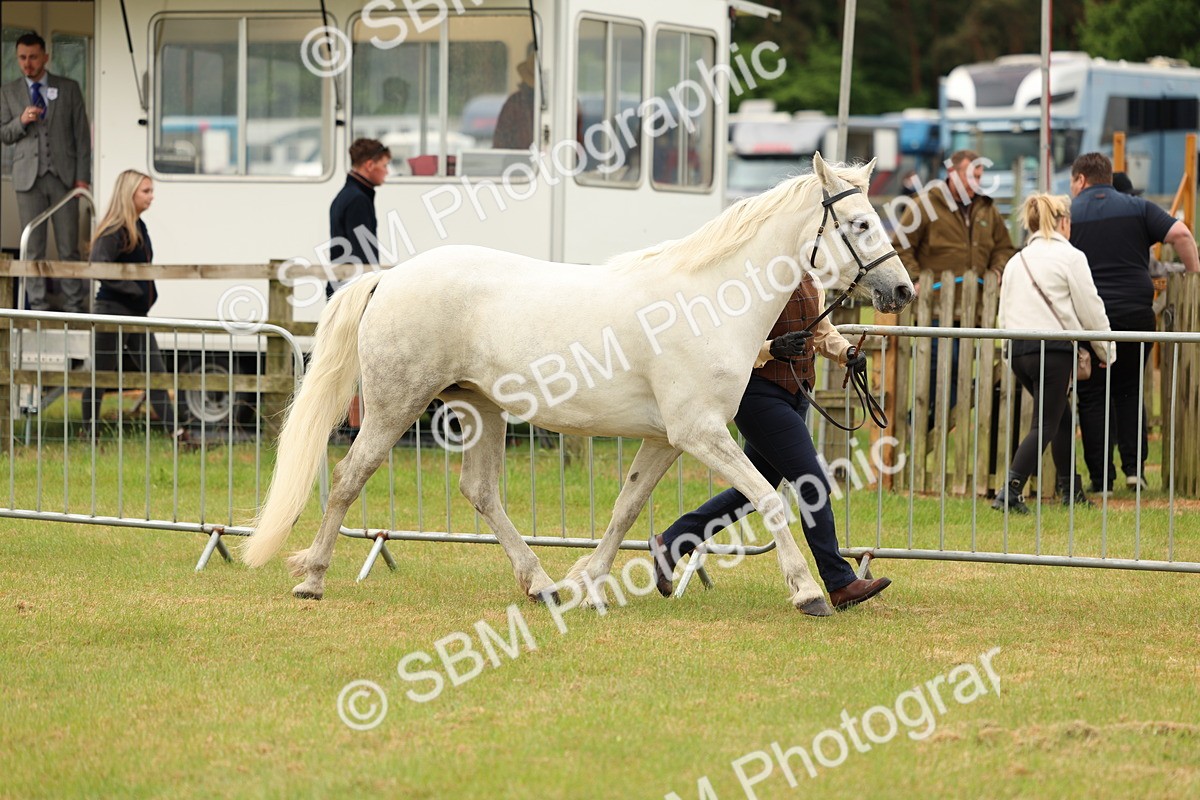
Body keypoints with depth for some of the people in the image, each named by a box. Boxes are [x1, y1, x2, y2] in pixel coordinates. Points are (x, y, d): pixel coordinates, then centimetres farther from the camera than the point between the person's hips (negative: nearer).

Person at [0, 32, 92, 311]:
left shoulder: (68, 89, 8)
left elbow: (82, 134, 6)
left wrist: (82, 176, -1)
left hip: (63, 175, -1)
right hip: (28, 177, 1)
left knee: (69, 245, -2)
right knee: (33, 246, 0)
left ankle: (73, 304, 2)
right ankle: (39, 304, 4)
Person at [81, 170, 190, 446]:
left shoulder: (139, 227, 12)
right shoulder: (114, 231, -15)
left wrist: (149, 294, 13)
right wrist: (134, 289, -26)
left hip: (137, 314, 9)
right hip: (113, 310, -9)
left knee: (155, 372, 4)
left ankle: (176, 434, 2)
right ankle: (89, 436, 13)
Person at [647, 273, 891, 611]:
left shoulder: (810, 285, 9)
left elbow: (823, 332, 21)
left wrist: (847, 352, 0)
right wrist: (773, 348, -35)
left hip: (794, 398, 10)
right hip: (758, 396, -10)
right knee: (814, 485, -11)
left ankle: (670, 544, 26)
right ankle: (841, 585, -5)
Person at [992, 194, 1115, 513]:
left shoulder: (1015, 262, 17)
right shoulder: (1070, 257, -3)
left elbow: (1003, 316, 17)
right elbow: (1091, 310, -3)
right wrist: (1107, 350, 9)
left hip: (1017, 350, 7)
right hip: (1053, 348, -7)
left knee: (1061, 418, 20)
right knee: (1046, 424, -4)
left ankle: (1070, 490, 26)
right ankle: (1009, 492, -17)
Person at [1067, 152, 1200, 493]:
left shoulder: (1067, 215, 4)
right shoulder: (1138, 208, 7)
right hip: (1137, 313, 2)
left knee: (1093, 397, 6)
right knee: (1130, 390, 18)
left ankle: (1101, 479, 3)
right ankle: (1134, 466, 7)